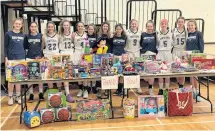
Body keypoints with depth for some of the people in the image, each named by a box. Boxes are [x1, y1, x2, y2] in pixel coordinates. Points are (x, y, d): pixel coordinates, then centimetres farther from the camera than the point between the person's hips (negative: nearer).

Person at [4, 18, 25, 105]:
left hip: (21, 59, 3)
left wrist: (25, 58, 7)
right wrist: (6, 58, -10)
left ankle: (18, 96, 17)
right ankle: (10, 97, 12)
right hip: (11, 59, -3)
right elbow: (5, 47, -2)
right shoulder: (8, 34, -1)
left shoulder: (23, 35, 8)